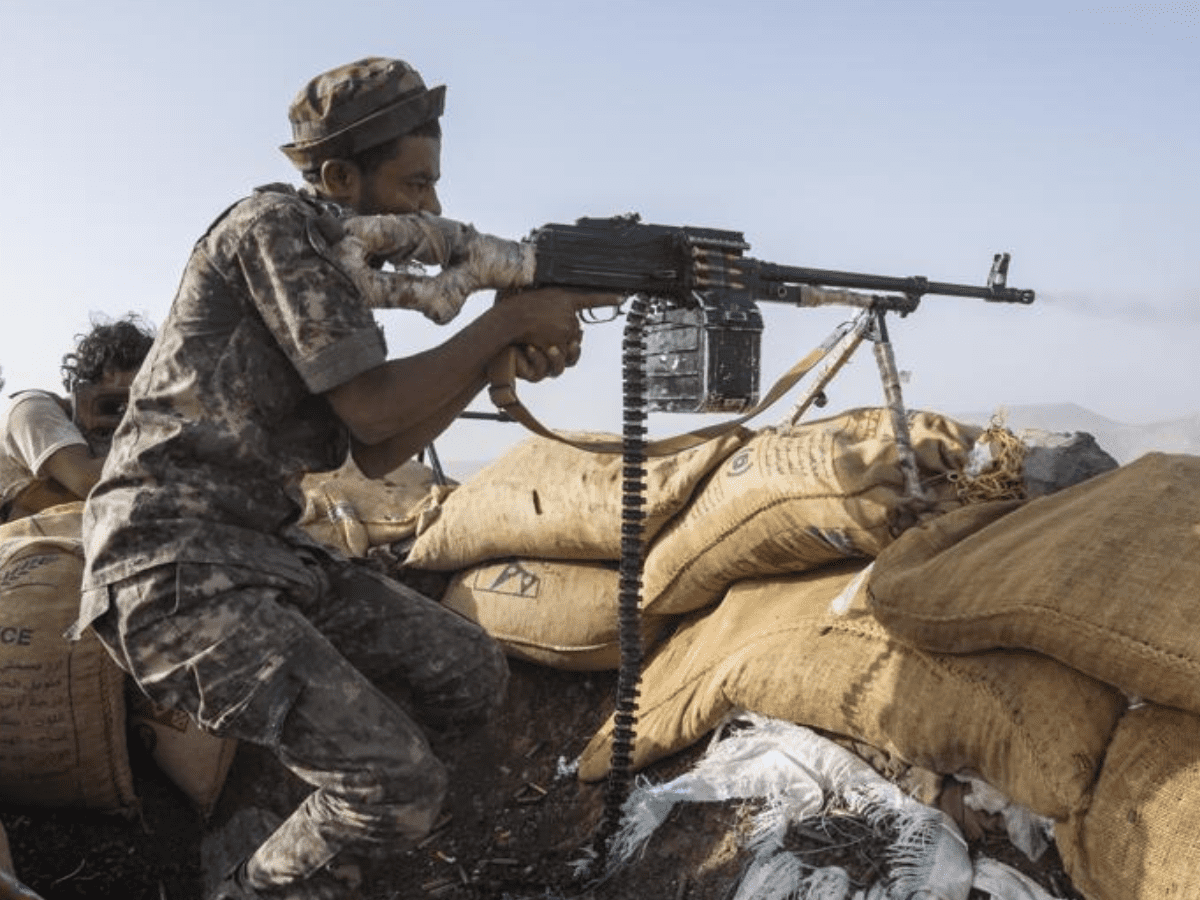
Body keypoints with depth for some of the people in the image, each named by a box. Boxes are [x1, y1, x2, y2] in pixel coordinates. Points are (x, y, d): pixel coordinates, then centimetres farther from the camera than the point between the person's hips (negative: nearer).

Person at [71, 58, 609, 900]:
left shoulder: (339, 261, 15)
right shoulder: (276, 225, -11)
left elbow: (376, 453, 10)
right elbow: (373, 409, -17)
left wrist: (499, 358, 1)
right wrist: (509, 319, -8)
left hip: (268, 549, 9)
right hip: (173, 565, -9)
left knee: (473, 677, 6)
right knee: (400, 788, -18)